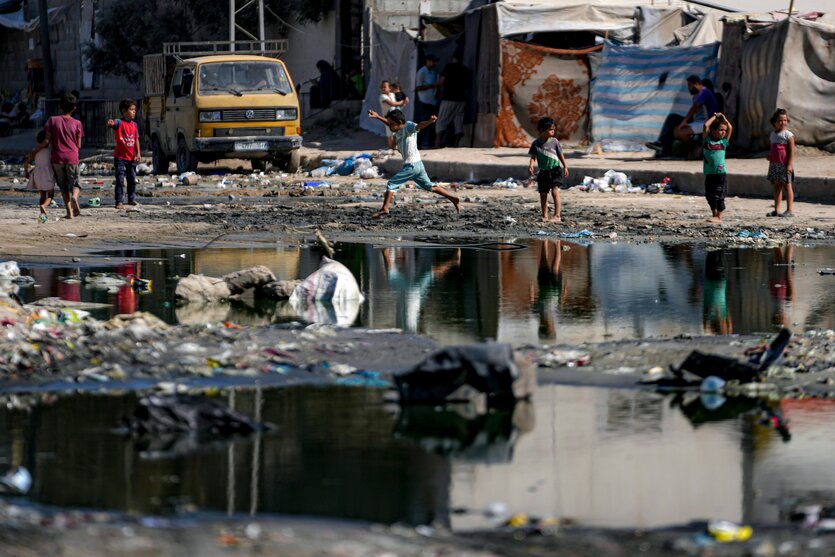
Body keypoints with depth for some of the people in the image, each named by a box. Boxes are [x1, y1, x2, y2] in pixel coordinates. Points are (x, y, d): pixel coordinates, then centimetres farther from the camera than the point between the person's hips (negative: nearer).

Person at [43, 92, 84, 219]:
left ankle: (69, 212, 2)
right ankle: (74, 197, -26)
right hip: (72, 157, 0)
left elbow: (47, 140, -3)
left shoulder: (53, 120, -1)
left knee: (63, 185, 10)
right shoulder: (77, 124, 1)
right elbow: (78, 145, 3)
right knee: (75, 183, 9)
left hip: (57, 157, 0)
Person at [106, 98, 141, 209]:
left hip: (131, 158, 6)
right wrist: (110, 123, -58)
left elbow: (136, 140, 11)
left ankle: (131, 199, 28)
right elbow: (112, 124, -34)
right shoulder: (119, 123, -12)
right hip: (120, 157, -6)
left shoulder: (134, 125, 7)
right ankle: (119, 202, -5)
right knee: (120, 181, -6)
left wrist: (138, 153, 3)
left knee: (132, 180, 15)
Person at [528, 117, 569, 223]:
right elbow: (533, 156, -3)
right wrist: (531, 165, -22)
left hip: (555, 170, -2)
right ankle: (544, 216, 22)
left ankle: (557, 215, -20)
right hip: (543, 172, 2)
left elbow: (560, 155, 8)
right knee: (543, 194, 8)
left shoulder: (554, 141, -2)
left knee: (555, 190, -19)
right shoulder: (536, 143, -2)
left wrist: (565, 167, 12)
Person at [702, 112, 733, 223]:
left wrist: (723, 118, 11)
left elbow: (730, 128, 1)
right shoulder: (707, 140, 5)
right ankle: (714, 214, 22)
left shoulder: (724, 141, 5)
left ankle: (719, 217, -2)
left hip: (721, 173, -2)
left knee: (718, 195, -5)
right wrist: (715, 116, 7)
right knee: (709, 195, 9)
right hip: (709, 173, 2)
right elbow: (706, 125, -3)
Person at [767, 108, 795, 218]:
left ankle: (790, 210, 0)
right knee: (777, 187, 10)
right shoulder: (773, 134, 13)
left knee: (787, 186, -3)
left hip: (785, 165, -7)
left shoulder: (788, 135, -8)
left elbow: (791, 151, -12)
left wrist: (789, 164, -19)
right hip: (774, 165, 7)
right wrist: (770, 160, 16)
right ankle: (776, 210, 13)